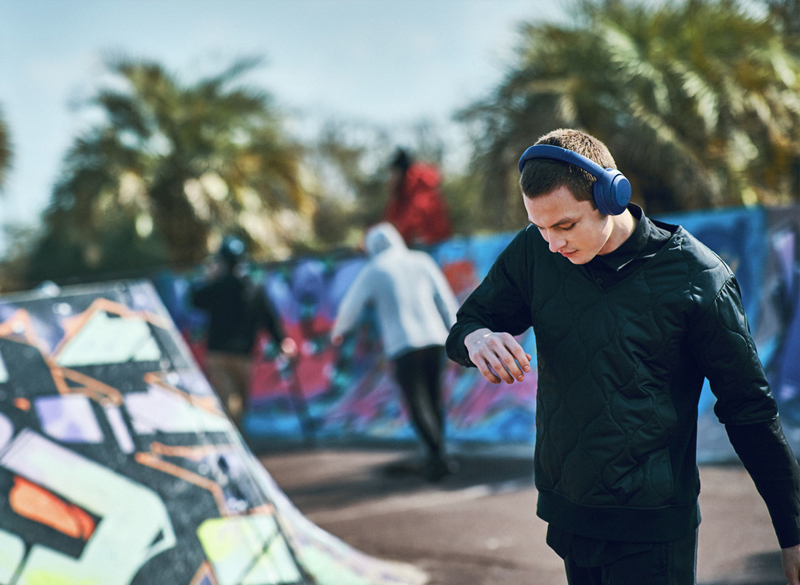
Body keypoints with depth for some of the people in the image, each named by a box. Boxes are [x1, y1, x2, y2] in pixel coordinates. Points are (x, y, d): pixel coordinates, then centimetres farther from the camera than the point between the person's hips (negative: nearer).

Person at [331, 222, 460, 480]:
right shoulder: (421, 261, 11)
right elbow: (445, 299, 10)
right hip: (433, 338, 3)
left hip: (403, 345, -3)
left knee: (417, 404, -3)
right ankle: (438, 457, 18)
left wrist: (337, 332, 29)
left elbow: (350, 308, 11)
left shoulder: (372, 271, 4)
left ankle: (439, 456, -15)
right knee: (435, 397, 14)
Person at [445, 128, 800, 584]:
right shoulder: (534, 252, -3)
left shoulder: (695, 277, -14)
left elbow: (749, 410, -7)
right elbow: (465, 325, 8)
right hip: (565, 512, 5)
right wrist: (476, 339, -19)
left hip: (650, 531, -4)